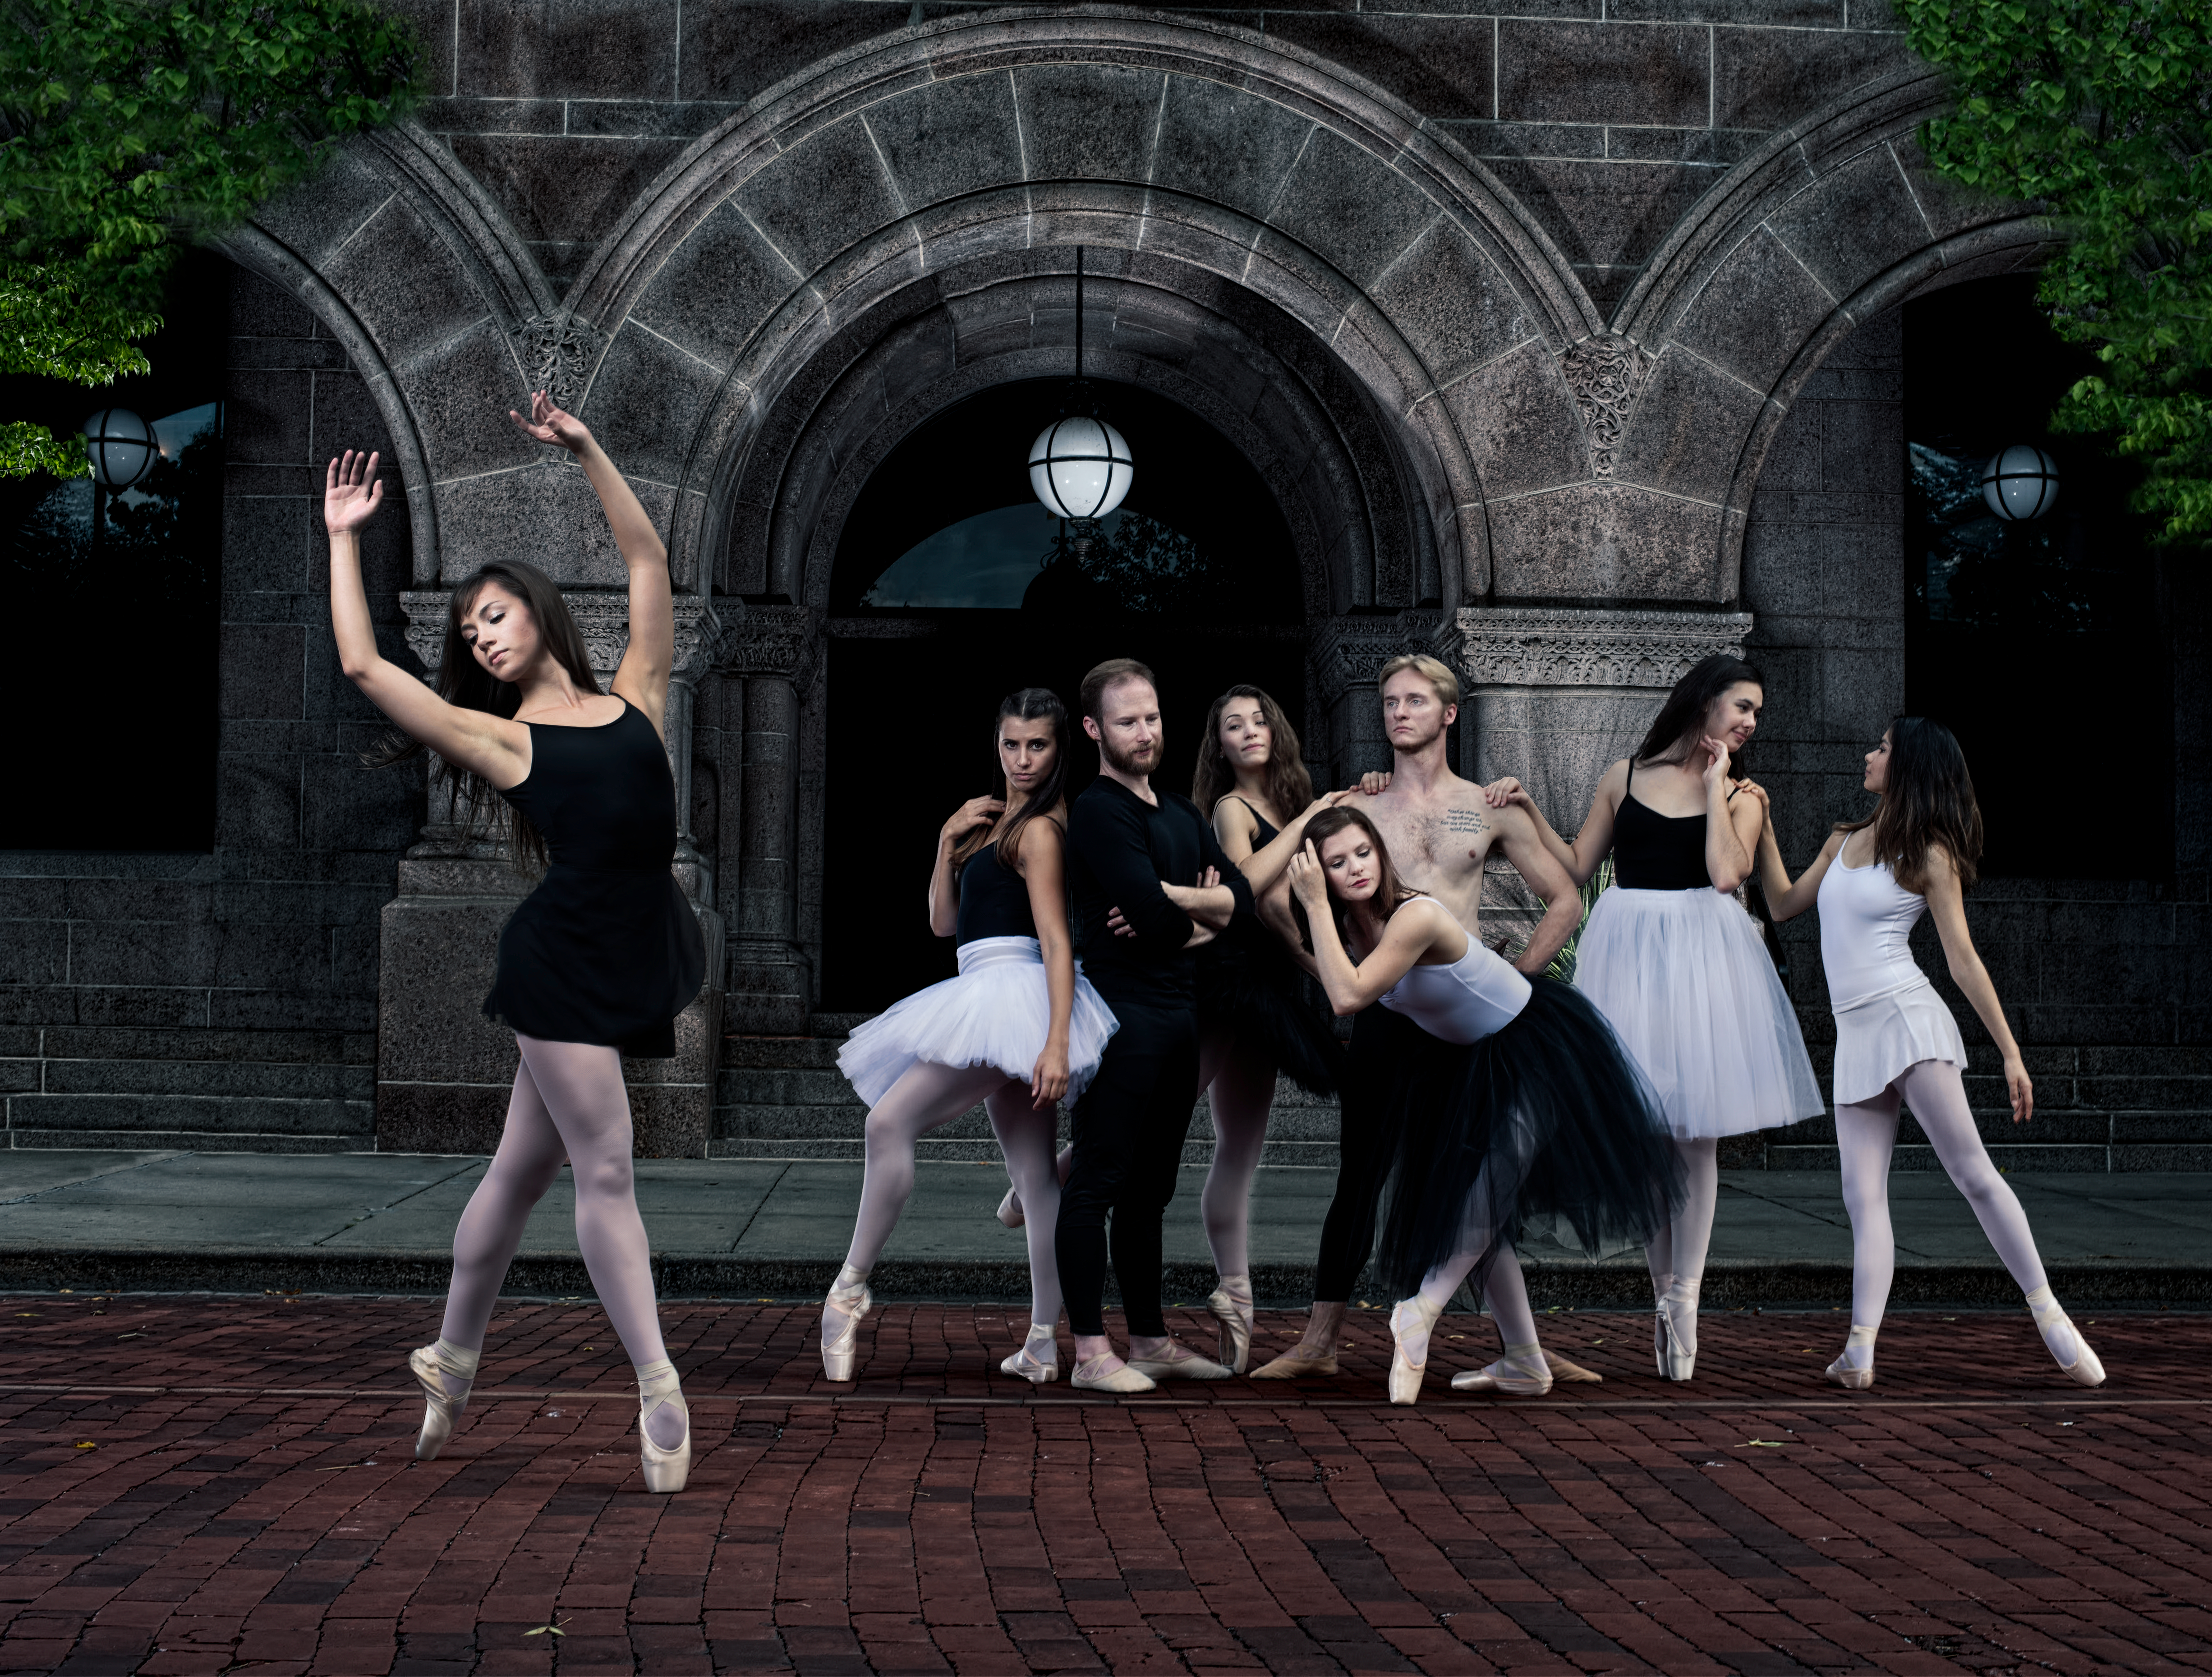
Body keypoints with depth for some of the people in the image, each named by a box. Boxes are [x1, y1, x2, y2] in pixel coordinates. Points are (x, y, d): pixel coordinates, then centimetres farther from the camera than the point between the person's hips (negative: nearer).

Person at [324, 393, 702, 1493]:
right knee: (604, 1171, -5)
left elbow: (649, 560, 18)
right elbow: (363, 666, 2)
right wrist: (343, 538, 9)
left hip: (637, 955, 4)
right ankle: (658, 1390, 0)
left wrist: (586, 452, 17)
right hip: (564, 958, -4)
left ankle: (452, 1363, 26)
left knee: (524, 1168, 14)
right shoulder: (500, 737, 7)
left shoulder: (633, 698, 15)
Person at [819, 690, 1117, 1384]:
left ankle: (851, 1285, -11)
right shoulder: (991, 820, 20)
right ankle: (1043, 1346, 10)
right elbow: (944, 923, 19)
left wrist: (1057, 1043, -24)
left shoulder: (1039, 831, -8)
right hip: (995, 1007, 10)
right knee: (1034, 1175, 7)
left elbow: (1057, 942, -16)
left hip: (1012, 994, -10)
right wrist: (947, 844, 5)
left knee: (890, 1119, -16)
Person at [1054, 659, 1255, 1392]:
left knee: (1149, 1188, 13)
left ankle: (1151, 1342, 20)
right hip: (1120, 1017, -9)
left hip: (1176, 1016, 9)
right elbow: (1156, 912, -21)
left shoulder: (1181, 814, 18)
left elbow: (1240, 896, 7)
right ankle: (1090, 1352, -4)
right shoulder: (1100, 811, -10)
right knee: (1098, 1183, -5)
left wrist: (1170, 899, -10)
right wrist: (1201, 909, 0)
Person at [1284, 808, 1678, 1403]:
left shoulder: (1415, 917, -32)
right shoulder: (1352, 925, -7)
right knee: (1478, 1217, 6)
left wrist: (1317, 906, -35)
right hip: (1468, 1059, 9)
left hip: (1537, 1045, -9)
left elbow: (1348, 996, -38)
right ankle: (1524, 1365, 13)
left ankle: (1419, 1316, -20)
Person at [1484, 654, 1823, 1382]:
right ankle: (1663, 1290, 11)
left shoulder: (1741, 796, 8)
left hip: (1704, 957, -1)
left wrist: (1714, 785, -4)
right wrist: (1528, 809, 6)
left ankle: (1685, 1295, 1)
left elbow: (1727, 873, -10)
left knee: (1697, 1134, -3)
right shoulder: (1626, 776, 10)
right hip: (1629, 955, 1)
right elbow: (1577, 865, 13)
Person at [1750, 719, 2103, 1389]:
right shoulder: (1843, 841, 18)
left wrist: (2011, 1053, -7)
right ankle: (1860, 1352, -12)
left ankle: (2050, 1316, -6)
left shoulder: (1929, 855, 0)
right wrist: (1763, 831, 20)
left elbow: (1963, 960, -3)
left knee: (1972, 1171, -12)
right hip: (1855, 1033, 6)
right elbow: (1784, 905, 26)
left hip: (1907, 1018, -6)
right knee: (1864, 1195, -4)